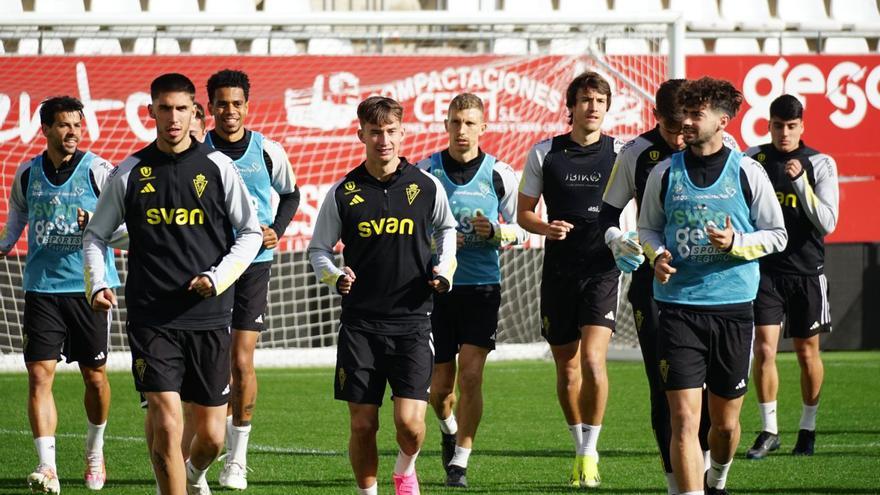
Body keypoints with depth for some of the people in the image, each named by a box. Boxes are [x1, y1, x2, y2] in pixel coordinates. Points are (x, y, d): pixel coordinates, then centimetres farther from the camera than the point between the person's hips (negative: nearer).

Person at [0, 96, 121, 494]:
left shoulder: (97, 171, -4)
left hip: (90, 287, -1)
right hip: (42, 287, 1)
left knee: (95, 377, 9)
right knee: (40, 373, -11)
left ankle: (94, 450, 34)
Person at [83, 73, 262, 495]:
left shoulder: (217, 167, 2)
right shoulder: (130, 173, 3)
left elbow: (250, 232, 8)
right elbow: (95, 234, 13)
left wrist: (218, 277, -8)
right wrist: (97, 284, -4)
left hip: (209, 318, 1)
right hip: (151, 318, -1)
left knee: (211, 436, 7)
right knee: (166, 424, -15)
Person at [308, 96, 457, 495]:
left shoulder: (427, 187, 2)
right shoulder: (343, 193, 1)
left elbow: (447, 230, 22)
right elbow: (318, 249, 10)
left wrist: (444, 270, 4)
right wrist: (335, 275, -11)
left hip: (411, 322, 0)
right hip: (360, 323, 0)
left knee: (410, 422, -11)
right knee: (362, 425, 0)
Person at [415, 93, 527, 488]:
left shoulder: (499, 174, 1)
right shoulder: (425, 172, 1)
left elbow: (521, 229, 7)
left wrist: (494, 231, -13)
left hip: (482, 287, -1)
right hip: (437, 287, 1)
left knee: (471, 376, -11)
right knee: (441, 383, 5)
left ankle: (459, 461, 0)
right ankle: (449, 428, 38)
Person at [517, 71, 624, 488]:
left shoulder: (620, 153, 1)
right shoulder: (544, 154, 3)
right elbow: (524, 213, 10)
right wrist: (545, 228, -11)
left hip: (603, 269, -2)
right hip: (558, 270, 2)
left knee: (592, 359, -16)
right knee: (566, 366, 8)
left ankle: (590, 453, -7)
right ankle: (580, 449, 23)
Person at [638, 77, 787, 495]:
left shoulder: (747, 173, 1)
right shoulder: (665, 173, 4)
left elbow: (777, 235, 5)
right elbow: (647, 227, 15)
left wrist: (737, 243, -14)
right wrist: (657, 255, -7)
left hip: (733, 307, 0)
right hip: (678, 307, 0)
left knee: (726, 422, 11)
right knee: (684, 418, -12)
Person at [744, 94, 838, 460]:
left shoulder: (820, 164, -3)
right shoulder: (751, 161, 1)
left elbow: (827, 223, -12)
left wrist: (800, 180, -21)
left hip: (807, 271, 0)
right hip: (764, 268, 0)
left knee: (807, 353, 7)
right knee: (763, 349, -10)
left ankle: (808, 428, 23)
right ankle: (769, 431, 1)